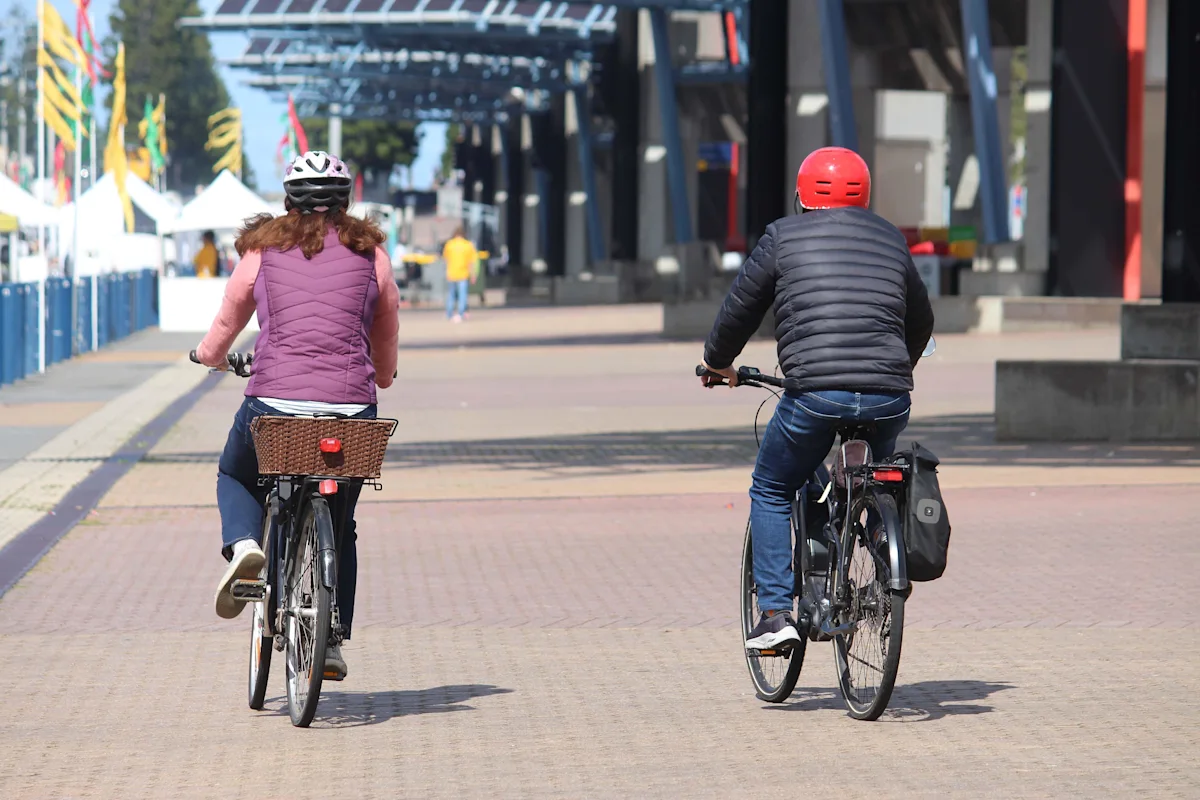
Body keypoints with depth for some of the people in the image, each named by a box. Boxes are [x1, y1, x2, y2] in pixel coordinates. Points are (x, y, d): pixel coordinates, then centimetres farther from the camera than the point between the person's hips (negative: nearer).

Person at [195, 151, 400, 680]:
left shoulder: (262, 251, 11)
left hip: (273, 403, -1)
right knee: (339, 523, 25)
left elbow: (215, 346, 21)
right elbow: (386, 365, 21)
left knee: (235, 477, 30)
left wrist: (210, 355, 45)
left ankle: (242, 544, -1)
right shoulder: (371, 254, 13)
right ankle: (331, 641, 18)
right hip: (352, 408, 1)